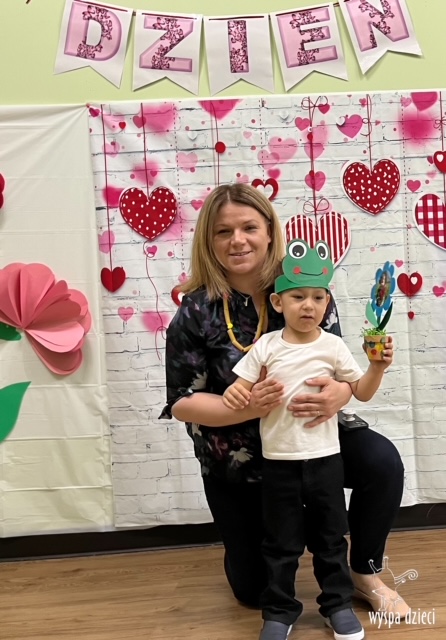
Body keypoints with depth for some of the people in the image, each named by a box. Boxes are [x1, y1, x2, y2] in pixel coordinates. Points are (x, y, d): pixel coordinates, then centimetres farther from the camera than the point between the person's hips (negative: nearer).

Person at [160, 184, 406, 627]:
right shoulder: (197, 311, -16)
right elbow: (182, 402, -15)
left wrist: (340, 393, -34)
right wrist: (246, 408, -34)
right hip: (236, 461, -1)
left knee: (382, 461, -28)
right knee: (254, 590, 9)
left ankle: (363, 574, 1)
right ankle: (254, 536, 46)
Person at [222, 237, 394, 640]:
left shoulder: (333, 346, -3)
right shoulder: (266, 346, -3)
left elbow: (362, 392, 3)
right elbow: (244, 385, 1)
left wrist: (378, 366, -14)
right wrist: (234, 394, -21)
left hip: (324, 459, 0)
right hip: (278, 462, 0)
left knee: (330, 538, 16)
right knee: (281, 543, 12)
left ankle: (338, 603, 35)